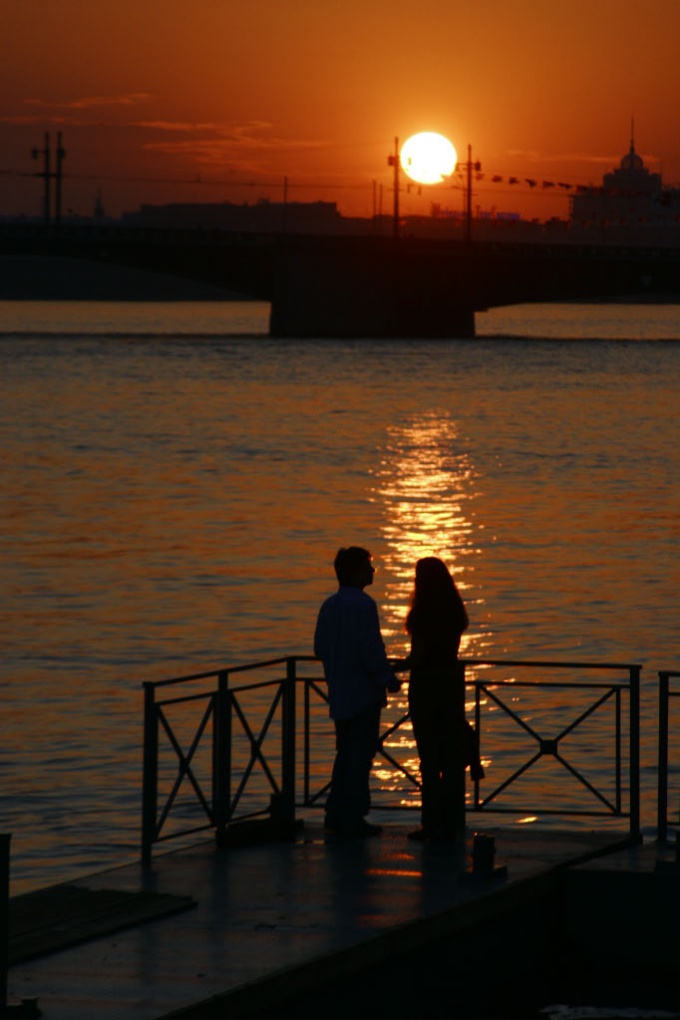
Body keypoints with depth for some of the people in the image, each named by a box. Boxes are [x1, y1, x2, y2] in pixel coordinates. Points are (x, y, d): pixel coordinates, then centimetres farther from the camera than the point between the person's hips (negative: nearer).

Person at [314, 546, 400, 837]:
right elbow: (371, 650, -20)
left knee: (346, 754, 16)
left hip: (339, 694, 8)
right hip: (363, 693, -8)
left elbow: (320, 649, 13)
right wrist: (389, 679, -9)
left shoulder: (329, 605, 8)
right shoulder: (363, 605, -17)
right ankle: (353, 818, -1)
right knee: (360, 755, -2)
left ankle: (336, 815, 17)